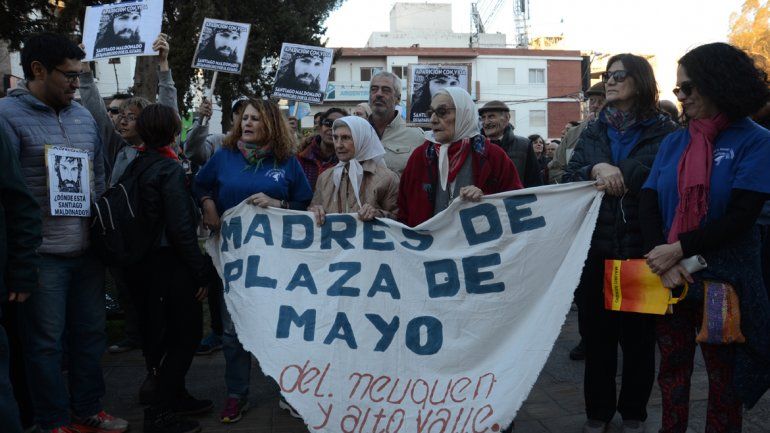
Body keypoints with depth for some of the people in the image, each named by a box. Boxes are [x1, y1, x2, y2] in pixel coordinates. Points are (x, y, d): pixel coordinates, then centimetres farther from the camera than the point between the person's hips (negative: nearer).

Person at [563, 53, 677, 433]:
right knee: (596, 334, 10)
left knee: (639, 336, 9)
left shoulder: (663, 130, 0)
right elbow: (569, 178, 1)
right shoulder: (593, 131, 11)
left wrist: (620, 174, -19)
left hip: (641, 247, -3)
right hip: (595, 247, 3)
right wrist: (597, 170, -16)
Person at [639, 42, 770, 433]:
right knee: (672, 368, 14)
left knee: (724, 375, 11)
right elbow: (648, 205, -3)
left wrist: (678, 249, -19)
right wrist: (662, 261, -17)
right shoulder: (673, 143, 7)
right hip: (669, 276, 4)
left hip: (723, 280, -3)